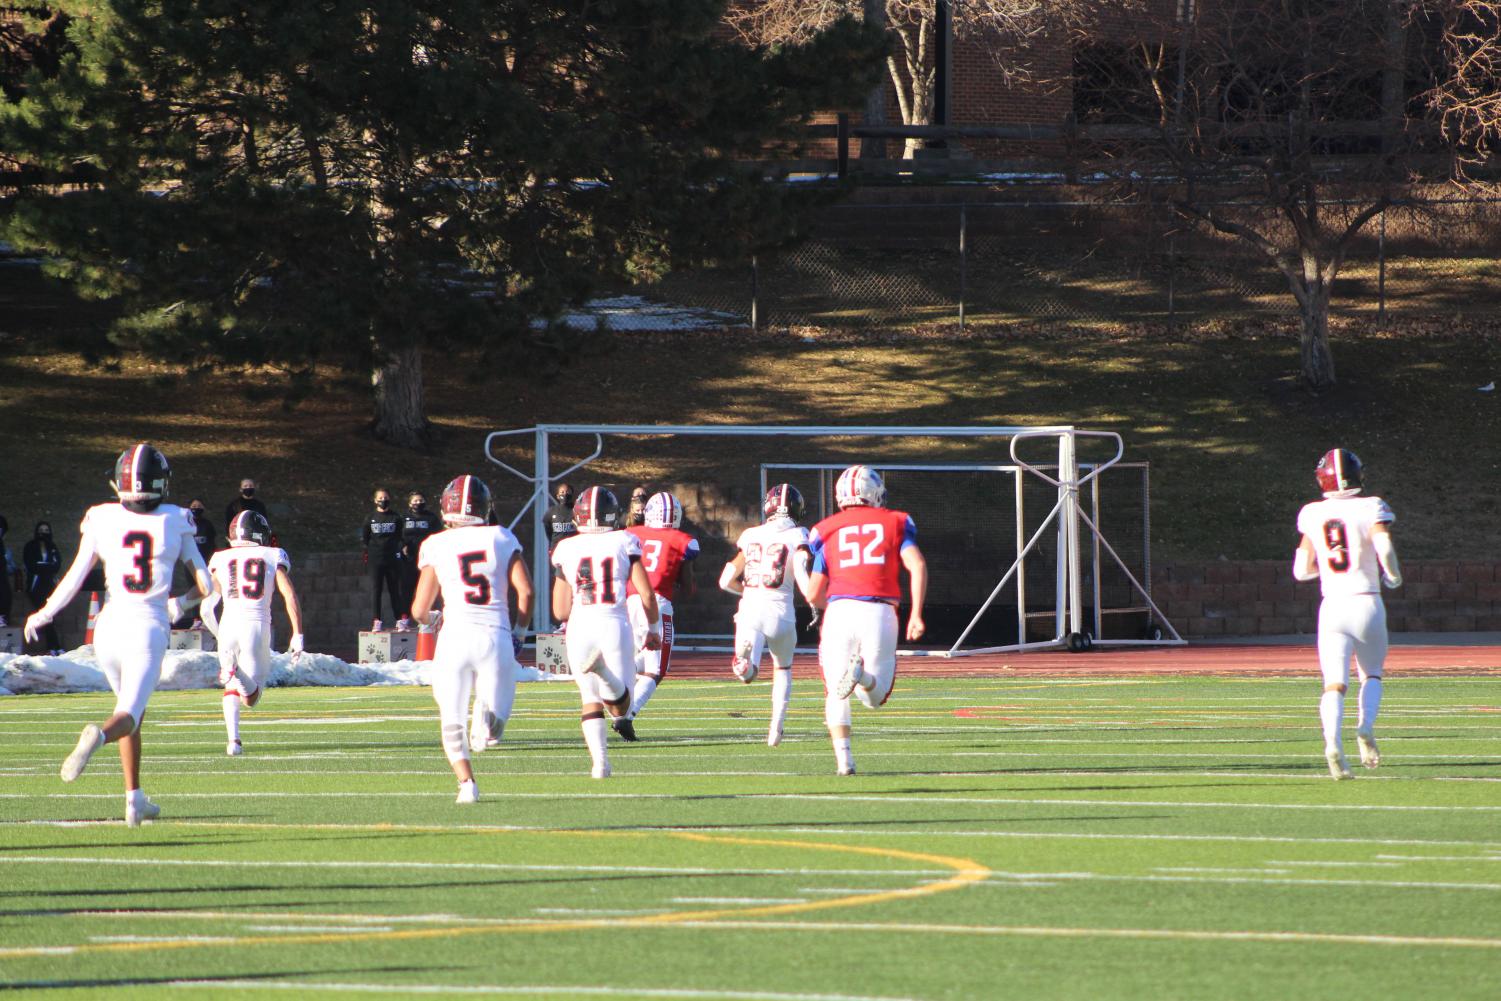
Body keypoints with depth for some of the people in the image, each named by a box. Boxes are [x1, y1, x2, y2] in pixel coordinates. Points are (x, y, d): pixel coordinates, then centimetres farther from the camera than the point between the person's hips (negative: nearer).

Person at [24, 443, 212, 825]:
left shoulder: (102, 521, 0)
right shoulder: (175, 523, 0)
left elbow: (74, 579, -2)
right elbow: (205, 586, 3)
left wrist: (42, 616, 13)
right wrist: (180, 603, 24)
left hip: (110, 626, 2)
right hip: (149, 629, -2)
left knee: (134, 710, 22)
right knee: (128, 716, -5)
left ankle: (135, 798, 19)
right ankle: (99, 734, -42)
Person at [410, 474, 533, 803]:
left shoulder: (436, 546, 5)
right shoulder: (501, 539, 7)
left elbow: (420, 609, 7)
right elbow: (525, 590, 0)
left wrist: (429, 619, 31)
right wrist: (517, 631, 15)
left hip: (455, 637, -1)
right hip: (495, 635, 1)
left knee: (452, 721, 12)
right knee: (497, 719, 12)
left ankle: (466, 781, -11)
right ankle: (490, 716, -26)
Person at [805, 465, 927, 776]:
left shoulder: (827, 531, 15)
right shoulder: (895, 523, 13)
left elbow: (813, 595, 14)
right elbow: (917, 565, -3)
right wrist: (916, 614, -2)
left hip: (839, 610, 0)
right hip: (880, 612, 0)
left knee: (837, 694, 12)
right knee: (875, 697, 9)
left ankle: (843, 757, -8)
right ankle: (862, 674, -26)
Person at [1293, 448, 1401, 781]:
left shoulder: (1313, 516, 6)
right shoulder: (1370, 509, -3)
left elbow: (1301, 570, 9)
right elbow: (1384, 546, -19)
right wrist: (1394, 575, 1)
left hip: (1332, 606, 1)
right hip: (1366, 602, -1)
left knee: (1334, 683, -4)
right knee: (1372, 675, 18)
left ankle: (1333, 741, -30)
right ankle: (1365, 726, -9)